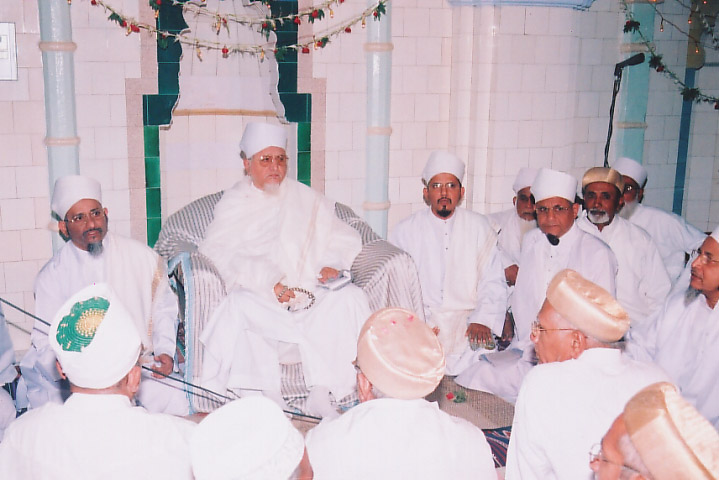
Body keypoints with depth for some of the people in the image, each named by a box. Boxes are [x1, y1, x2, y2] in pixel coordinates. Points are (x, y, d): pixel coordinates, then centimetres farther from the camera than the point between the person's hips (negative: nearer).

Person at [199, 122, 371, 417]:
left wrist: (333, 263, -7)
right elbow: (219, 252, -4)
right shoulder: (233, 204, 13)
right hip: (261, 300, -2)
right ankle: (264, 393, -23)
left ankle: (322, 392, -25)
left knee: (352, 297, -25)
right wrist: (267, 282, -18)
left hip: (311, 296, 3)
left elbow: (344, 238, 17)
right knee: (239, 303, -35)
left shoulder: (306, 200, 21)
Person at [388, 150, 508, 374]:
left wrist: (483, 321, -10)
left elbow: (494, 282, 8)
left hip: (466, 320, 1)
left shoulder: (479, 227, 12)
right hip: (419, 320, -1)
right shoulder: (406, 230, 10)